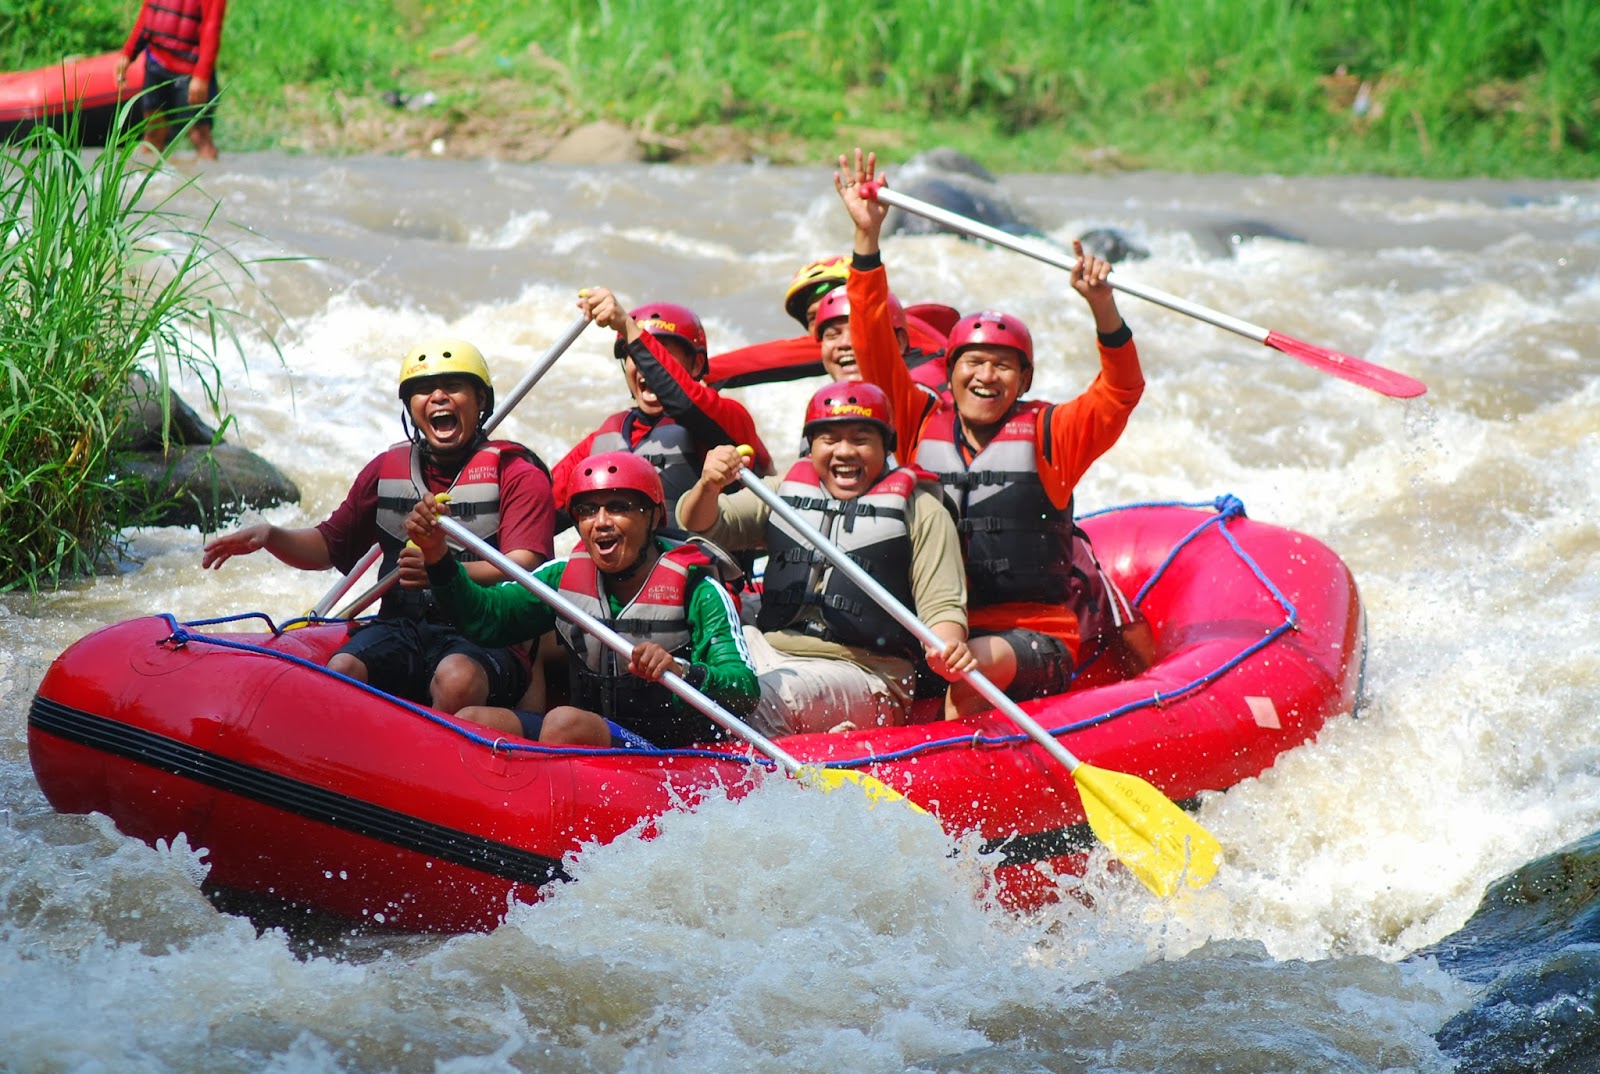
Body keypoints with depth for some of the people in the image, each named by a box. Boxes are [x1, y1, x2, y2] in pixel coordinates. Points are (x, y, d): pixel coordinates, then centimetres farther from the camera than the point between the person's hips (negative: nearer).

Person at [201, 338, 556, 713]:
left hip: (482, 636, -4)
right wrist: (270, 536, 3)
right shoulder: (387, 469, 16)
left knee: (457, 680, -38)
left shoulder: (518, 475, -1)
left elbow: (524, 569, -15)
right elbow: (331, 544, 24)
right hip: (398, 628, 4)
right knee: (340, 672, -27)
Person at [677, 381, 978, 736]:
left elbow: (941, 606, 0)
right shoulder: (783, 493, 16)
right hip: (769, 654, 5)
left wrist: (949, 649, -24)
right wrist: (708, 486, -15)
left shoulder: (921, 513, 6)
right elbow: (701, 525, 9)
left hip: (863, 675, -4)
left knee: (758, 696, -33)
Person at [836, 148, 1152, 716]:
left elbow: (1122, 391, -8)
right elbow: (875, 343, 4)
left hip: (1037, 640, -4)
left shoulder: (1049, 434, 4)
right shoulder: (922, 423, 10)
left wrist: (1102, 305, -23)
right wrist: (867, 238, -3)